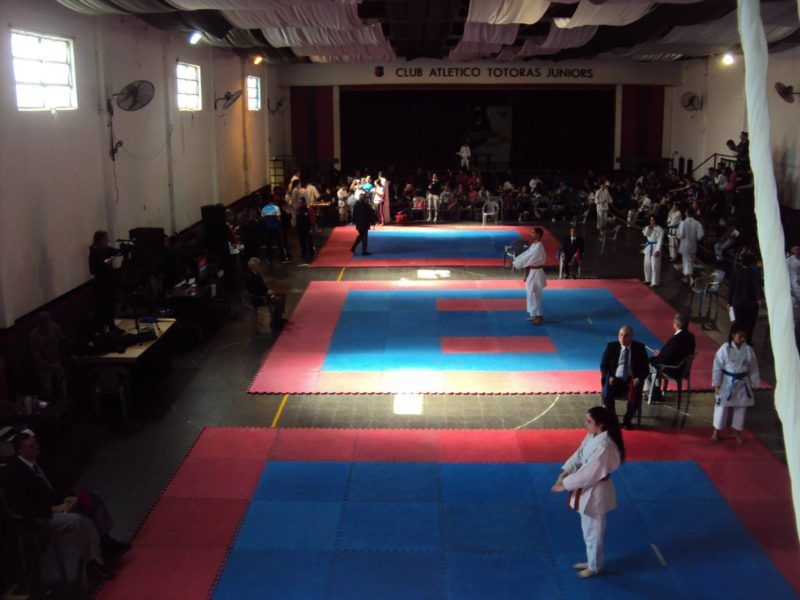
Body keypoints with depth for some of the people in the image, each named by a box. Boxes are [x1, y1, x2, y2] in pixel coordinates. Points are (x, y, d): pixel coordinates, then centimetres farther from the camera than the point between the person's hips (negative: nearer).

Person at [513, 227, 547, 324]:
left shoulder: (538, 247, -22)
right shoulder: (534, 245, 10)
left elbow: (527, 257, -21)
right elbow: (525, 254, 11)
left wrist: (516, 264, -15)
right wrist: (515, 261, 1)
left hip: (536, 273, -10)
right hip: (531, 272, 10)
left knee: (534, 295, -4)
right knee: (531, 294, 16)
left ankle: (539, 316, 5)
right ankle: (534, 314, 25)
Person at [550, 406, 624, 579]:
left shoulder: (604, 446, -31)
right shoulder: (592, 436, -1)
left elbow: (588, 473, -27)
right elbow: (579, 456, 7)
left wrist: (565, 485, -19)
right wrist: (564, 473, -6)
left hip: (596, 492, -9)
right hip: (587, 489, 9)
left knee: (594, 532, 10)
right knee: (588, 529, 24)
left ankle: (594, 567, 30)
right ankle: (591, 560, 43)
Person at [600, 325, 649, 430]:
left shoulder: (639, 348, 1)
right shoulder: (611, 346, 2)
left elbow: (645, 368, 4)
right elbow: (603, 365, 6)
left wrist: (639, 378, -14)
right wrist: (609, 376, -12)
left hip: (632, 380, 0)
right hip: (615, 379, 0)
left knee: (635, 398, -29)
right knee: (607, 396, -28)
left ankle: (627, 420, -1)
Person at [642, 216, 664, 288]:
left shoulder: (659, 229, -12)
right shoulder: (649, 228, 11)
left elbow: (660, 240, -17)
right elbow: (645, 234, -3)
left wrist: (657, 250, -22)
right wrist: (649, 227, -12)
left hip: (655, 248, -8)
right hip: (648, 248, 8)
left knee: (655, 266, -8)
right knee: (647, 265, 16)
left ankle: (654, 282, -6)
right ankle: (648, 279, 31)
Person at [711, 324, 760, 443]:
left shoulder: (748, 350, -4)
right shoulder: (725, 349, -14)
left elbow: (753, 368, 6)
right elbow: (717, 367, -11)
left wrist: (754, 383, 8)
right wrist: (716, 384, -11)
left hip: (742, 383, 4)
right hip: (727, 383, -4)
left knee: (741, 408, 12)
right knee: (722, 407, 5)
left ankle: (737, 432, 30)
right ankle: (716, 432, 20)